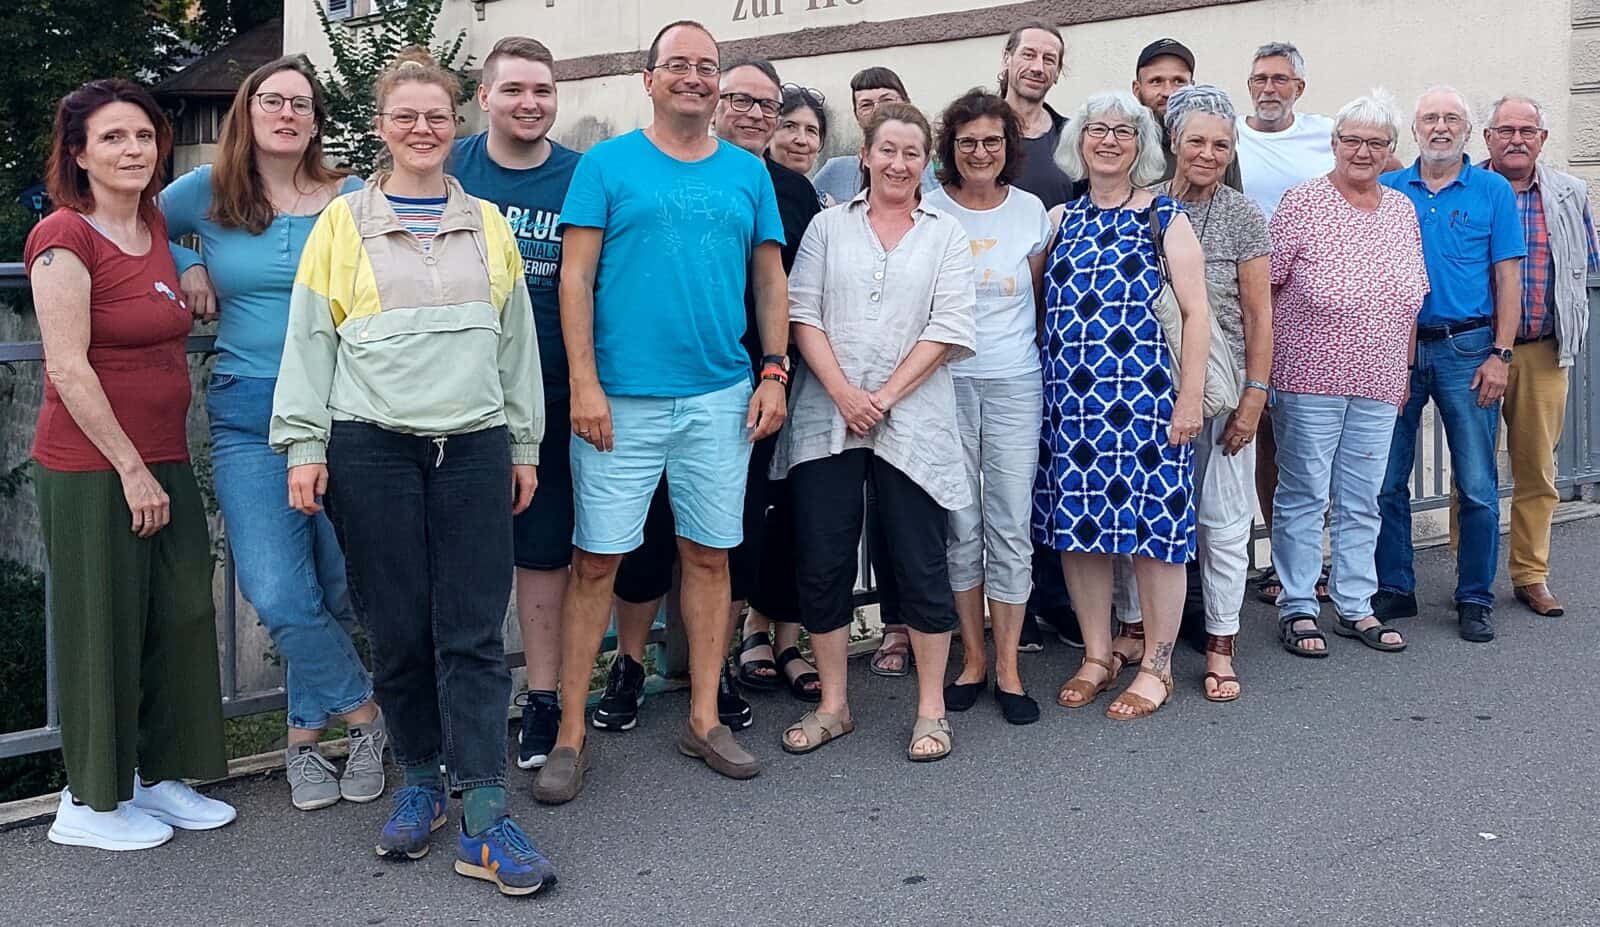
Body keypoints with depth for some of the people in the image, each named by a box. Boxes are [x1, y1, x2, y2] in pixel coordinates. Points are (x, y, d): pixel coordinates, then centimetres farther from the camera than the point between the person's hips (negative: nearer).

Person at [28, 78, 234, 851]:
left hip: (162, 460, 8)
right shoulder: (64, 238, -13)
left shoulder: (154, 224, 10)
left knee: (182, 618, 10)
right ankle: (89, 804, 17)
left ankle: (159, 776, 26)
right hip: (90, 468, -8)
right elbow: (69, 369, -17)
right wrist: (131, 470, -16)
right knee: (104, 629, 1)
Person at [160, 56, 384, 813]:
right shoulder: (208, 192, 6)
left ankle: (305, 734, 27)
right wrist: (187, 267, 4)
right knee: (280, 596, -11)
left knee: (338, 590, 4)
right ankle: (364, 715, 13)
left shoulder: (354, 200, 3)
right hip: (248, 418, 0)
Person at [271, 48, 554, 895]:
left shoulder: (487, 223, 13)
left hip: (474, 446, 1)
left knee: (474, 634, -3)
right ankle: (421, 783, 22)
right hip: (371, 449, -1)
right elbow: (308, 340, 4)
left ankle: (484, 820, -1)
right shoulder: (343, 221, 7)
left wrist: (524, 443, 12)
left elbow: (516, 340, 15)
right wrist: (303, 445, -3)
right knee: (398, 630, 4)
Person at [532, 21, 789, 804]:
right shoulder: (606, 164, 1)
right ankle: (571, 734, 10)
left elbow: (769, 277, 13)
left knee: (709, 556, 9)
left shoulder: (748, 173, 10)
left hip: (722, 399, 3)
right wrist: (584, 384, -11)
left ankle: (704, 719, 21)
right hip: (621, 400, -3)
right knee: (597, 560, 0)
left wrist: (774, 372, 3)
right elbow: (575, 277, -3)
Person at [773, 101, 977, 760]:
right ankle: (833, 705, 16)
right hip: (826, 416, 1)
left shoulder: (946, 235, 9)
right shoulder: (828, 225, 11)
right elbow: (804, 314, 2)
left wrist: (884, 396, -10)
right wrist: (843, 393, -11)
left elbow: (949, 329, -1)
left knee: (920, 565, 0)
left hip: (912, 421, -1)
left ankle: (931, 709, 14)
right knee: (821, 563, 2)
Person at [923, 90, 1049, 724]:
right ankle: (972, 657, 18)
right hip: (944, 382, 0)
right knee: (960, 524, 4)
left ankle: (1007, 666, 10)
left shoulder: (1031, 210, 5)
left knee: (1010, 524, 0)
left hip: (1014, 384, 1)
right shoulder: (926, 210, 1)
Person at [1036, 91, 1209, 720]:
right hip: (1069, 394, 4)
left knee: (1152, 524, -1)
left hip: (1142, 390, -4)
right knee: (1077, 524, 6)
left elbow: (1195, 312, -2)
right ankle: (1096, 656, 21)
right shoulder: (1060, 220, 13)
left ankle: (1155, 667, 12)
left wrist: (1190, 396, -8)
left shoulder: (1165, 218, 2)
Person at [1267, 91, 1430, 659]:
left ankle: (1355, 606, 22)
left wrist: (1405, 369, 15)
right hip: (1310, 380, -5)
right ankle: (1298, 608, 12)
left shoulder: (1402, 209, 11)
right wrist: (1266, 367, -8)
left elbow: (1411, 298, 17)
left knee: (1361, 501, 11)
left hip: (1378, 383, 5)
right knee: (1303, 496, 2)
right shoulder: (1302, 203, -6)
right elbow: (1265, 287, -7)